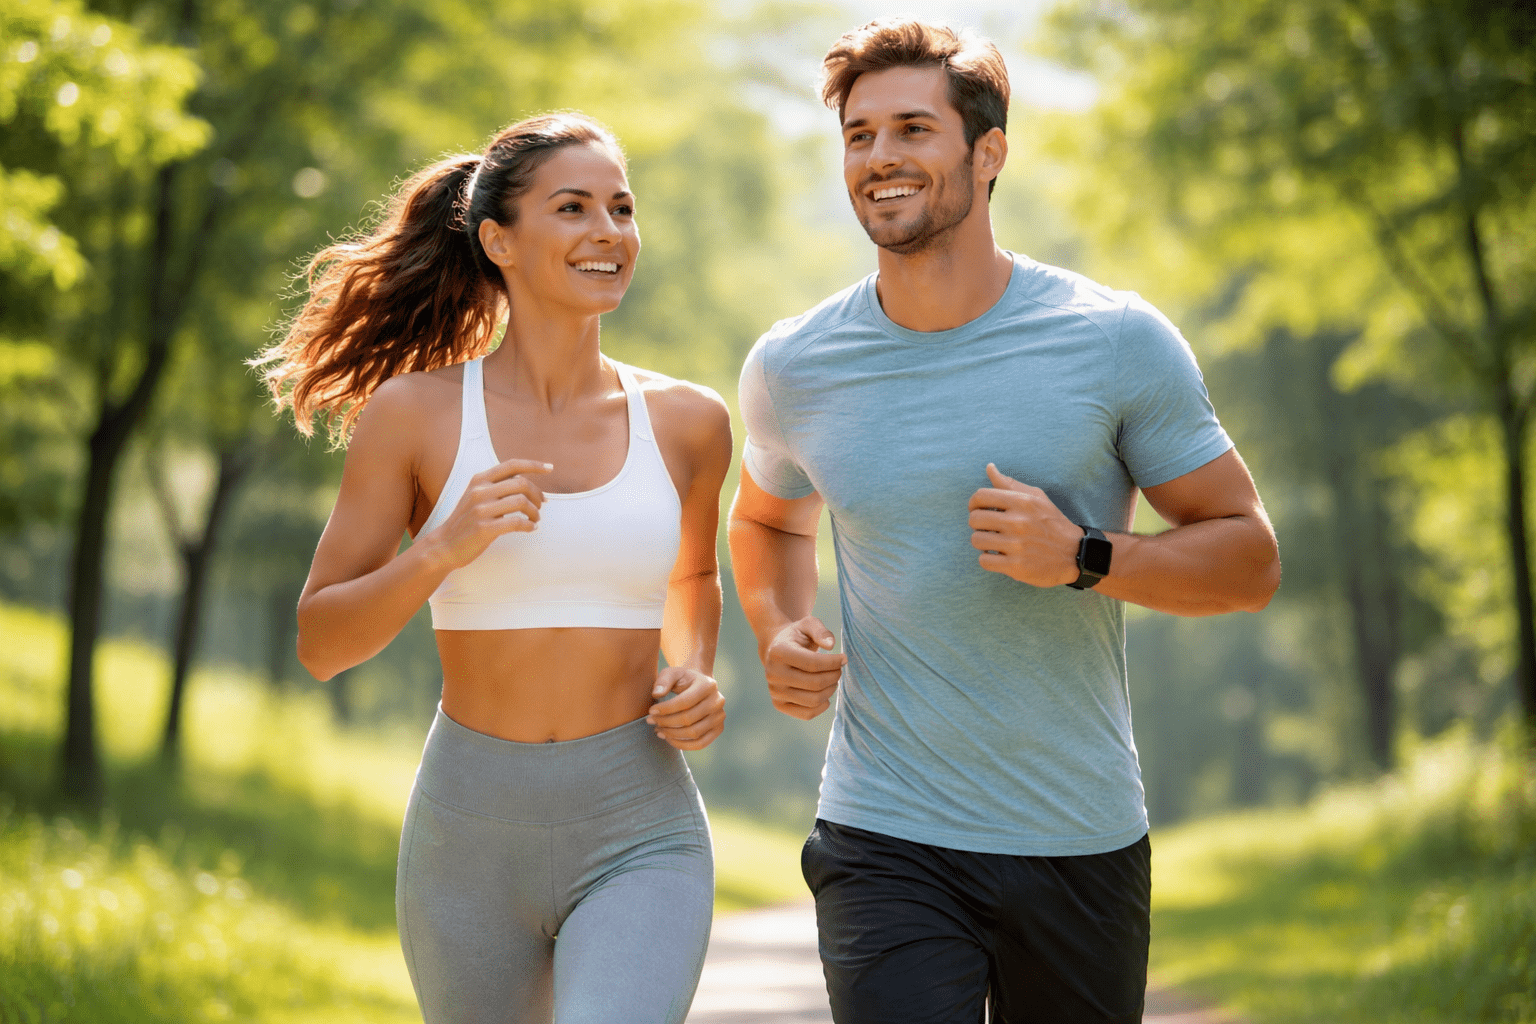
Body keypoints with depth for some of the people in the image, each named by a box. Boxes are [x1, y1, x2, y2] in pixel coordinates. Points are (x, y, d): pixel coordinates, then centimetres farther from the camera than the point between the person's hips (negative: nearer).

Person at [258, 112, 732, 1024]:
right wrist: (443, 548, -20)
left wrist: (695, 680, 2)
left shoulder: (687, 421, 1)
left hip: (638, 842, 0)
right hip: (468, 839, 1)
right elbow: (321, 643, -4)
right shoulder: (414, 413, -4)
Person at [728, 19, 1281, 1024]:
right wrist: (779, 633, 1)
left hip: (1084, 842, 0)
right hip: (885, 844, 0)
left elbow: (1251, 559, -1)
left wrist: (1083, 558, -19)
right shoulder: (792, 367, 1)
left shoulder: (1118, 340, -6)